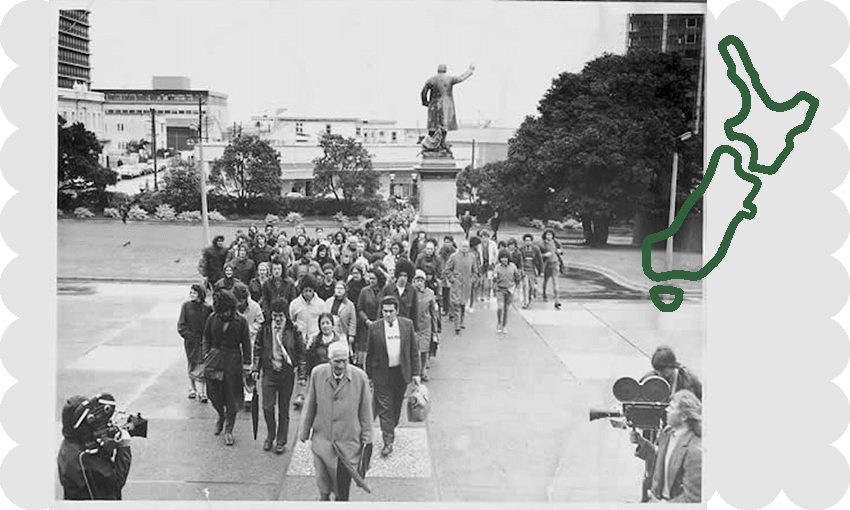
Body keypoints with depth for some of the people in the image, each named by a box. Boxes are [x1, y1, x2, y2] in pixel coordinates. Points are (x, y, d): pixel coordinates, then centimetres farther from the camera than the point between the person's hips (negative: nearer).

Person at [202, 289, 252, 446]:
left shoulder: (240, 321, -8)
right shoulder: (213, 319, -3)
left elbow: (246, 343, -1)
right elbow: (206, 339, 9)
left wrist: (247, 363, -4)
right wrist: (206, 355, 0)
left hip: (233, 361, -2)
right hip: (214, 359, 2)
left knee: (232, 397, 3)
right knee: (214, 393, 6)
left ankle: (228, 430, 16)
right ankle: (221, 416, 37)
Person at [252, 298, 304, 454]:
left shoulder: (293, 330, -4)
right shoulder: (265, 329, -1)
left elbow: (301, 352, 3)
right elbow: (257, 349, 9)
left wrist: (301, 373, 1)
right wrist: (255, 368, 4)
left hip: (287, 374, -1)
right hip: (269, 372, 1)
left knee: (284, 409, 8)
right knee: (267, 407, -5)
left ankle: (281, 441, 21)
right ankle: (270, 435, 20)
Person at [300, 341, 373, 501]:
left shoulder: (360, 377, -13)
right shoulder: (317, 374, -8)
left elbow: (365, 410, -3)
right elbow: (310, 405, 3)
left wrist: (366, 437, 1)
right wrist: (305, 431, 10)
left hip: (348, 440, -2)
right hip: (322, 438, 2)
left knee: (343, 484, 4)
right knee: (322, 480, 13)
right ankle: (324, 497, 42)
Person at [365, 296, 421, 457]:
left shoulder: (407, 324, -4)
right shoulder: (374, 328, -8)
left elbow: (413, 350, 2)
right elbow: (369, 353, 1)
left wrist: (416, 372, 1)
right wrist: (368, 376, 4)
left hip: (401, 372, 2)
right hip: (382, 373, -2)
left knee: (396, 406, 17)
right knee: (384, 407, -2)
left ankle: (391, 429, 40)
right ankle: (388, 441, 2)